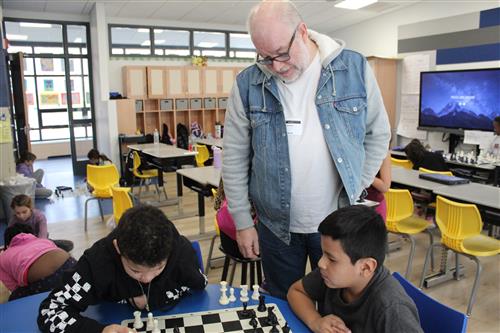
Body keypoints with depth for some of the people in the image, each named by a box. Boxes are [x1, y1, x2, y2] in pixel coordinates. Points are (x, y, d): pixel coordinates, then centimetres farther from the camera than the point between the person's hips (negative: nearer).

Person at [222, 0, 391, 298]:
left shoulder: (354, 68, -6)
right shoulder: (248, 84, -6)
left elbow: (378, 135, 3)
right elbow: (235, 159, -2)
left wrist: (354, 193, -4)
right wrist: (243, 222, -1)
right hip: (276, 227, 1)